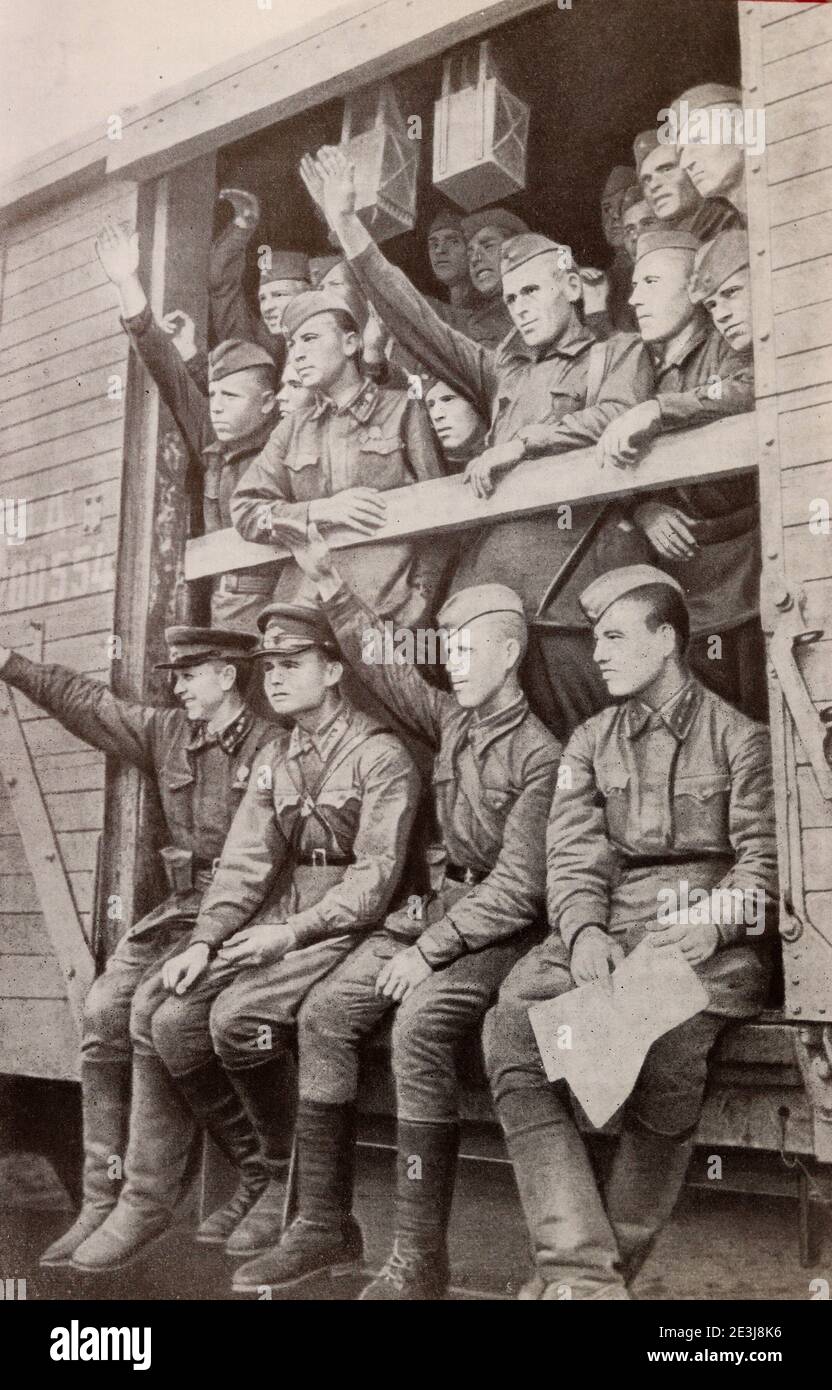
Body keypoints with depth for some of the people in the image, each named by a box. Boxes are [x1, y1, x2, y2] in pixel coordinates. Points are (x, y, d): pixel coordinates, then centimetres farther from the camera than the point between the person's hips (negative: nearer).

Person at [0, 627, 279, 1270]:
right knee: (105, 1011, -10)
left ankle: (148, 1200, -13)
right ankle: (104, 1199, -3)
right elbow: (86, 701, 17)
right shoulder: (167, 732, 11)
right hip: (182, 907, 7)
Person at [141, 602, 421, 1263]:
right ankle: (250, 1169, 4)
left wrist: (293, 932, -22)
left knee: (236, 1015, -28)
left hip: (348, 926, -7)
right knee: (171, 1019, -12)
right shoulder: (275, 758, 16)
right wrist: (204, 941, -6)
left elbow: (375, 875, -14)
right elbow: (245, 859, 8)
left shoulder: (381, 756, -7)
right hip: (280, 920, 7)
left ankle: (291, 1176, -6)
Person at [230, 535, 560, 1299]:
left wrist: (428, 950, -21)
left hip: (503, 922, -7)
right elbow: (386, 665, 15)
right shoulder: (453, 722, 9)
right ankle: (324, 1224, -3)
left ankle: (420, 1257, -24)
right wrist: (330, 582, 8)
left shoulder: (540, 755, -13)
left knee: (420, 1023, -32)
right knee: (325, 1012, -9)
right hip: (439, 901, 8)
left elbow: (519, 885, -18)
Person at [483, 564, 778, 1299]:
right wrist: (584, 931, -14)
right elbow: (572, 857, 7)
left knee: (666, 1045, -34)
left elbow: (765, 857, -1)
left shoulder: (738, 735, 6)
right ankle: (581, 1269, -26)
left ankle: (611, 1266, -15)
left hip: (710, 936, -3)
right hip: (607, 928, 4)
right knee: (512, 1028, -24)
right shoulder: (590, 742, 17)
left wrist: (711, 927, -20)